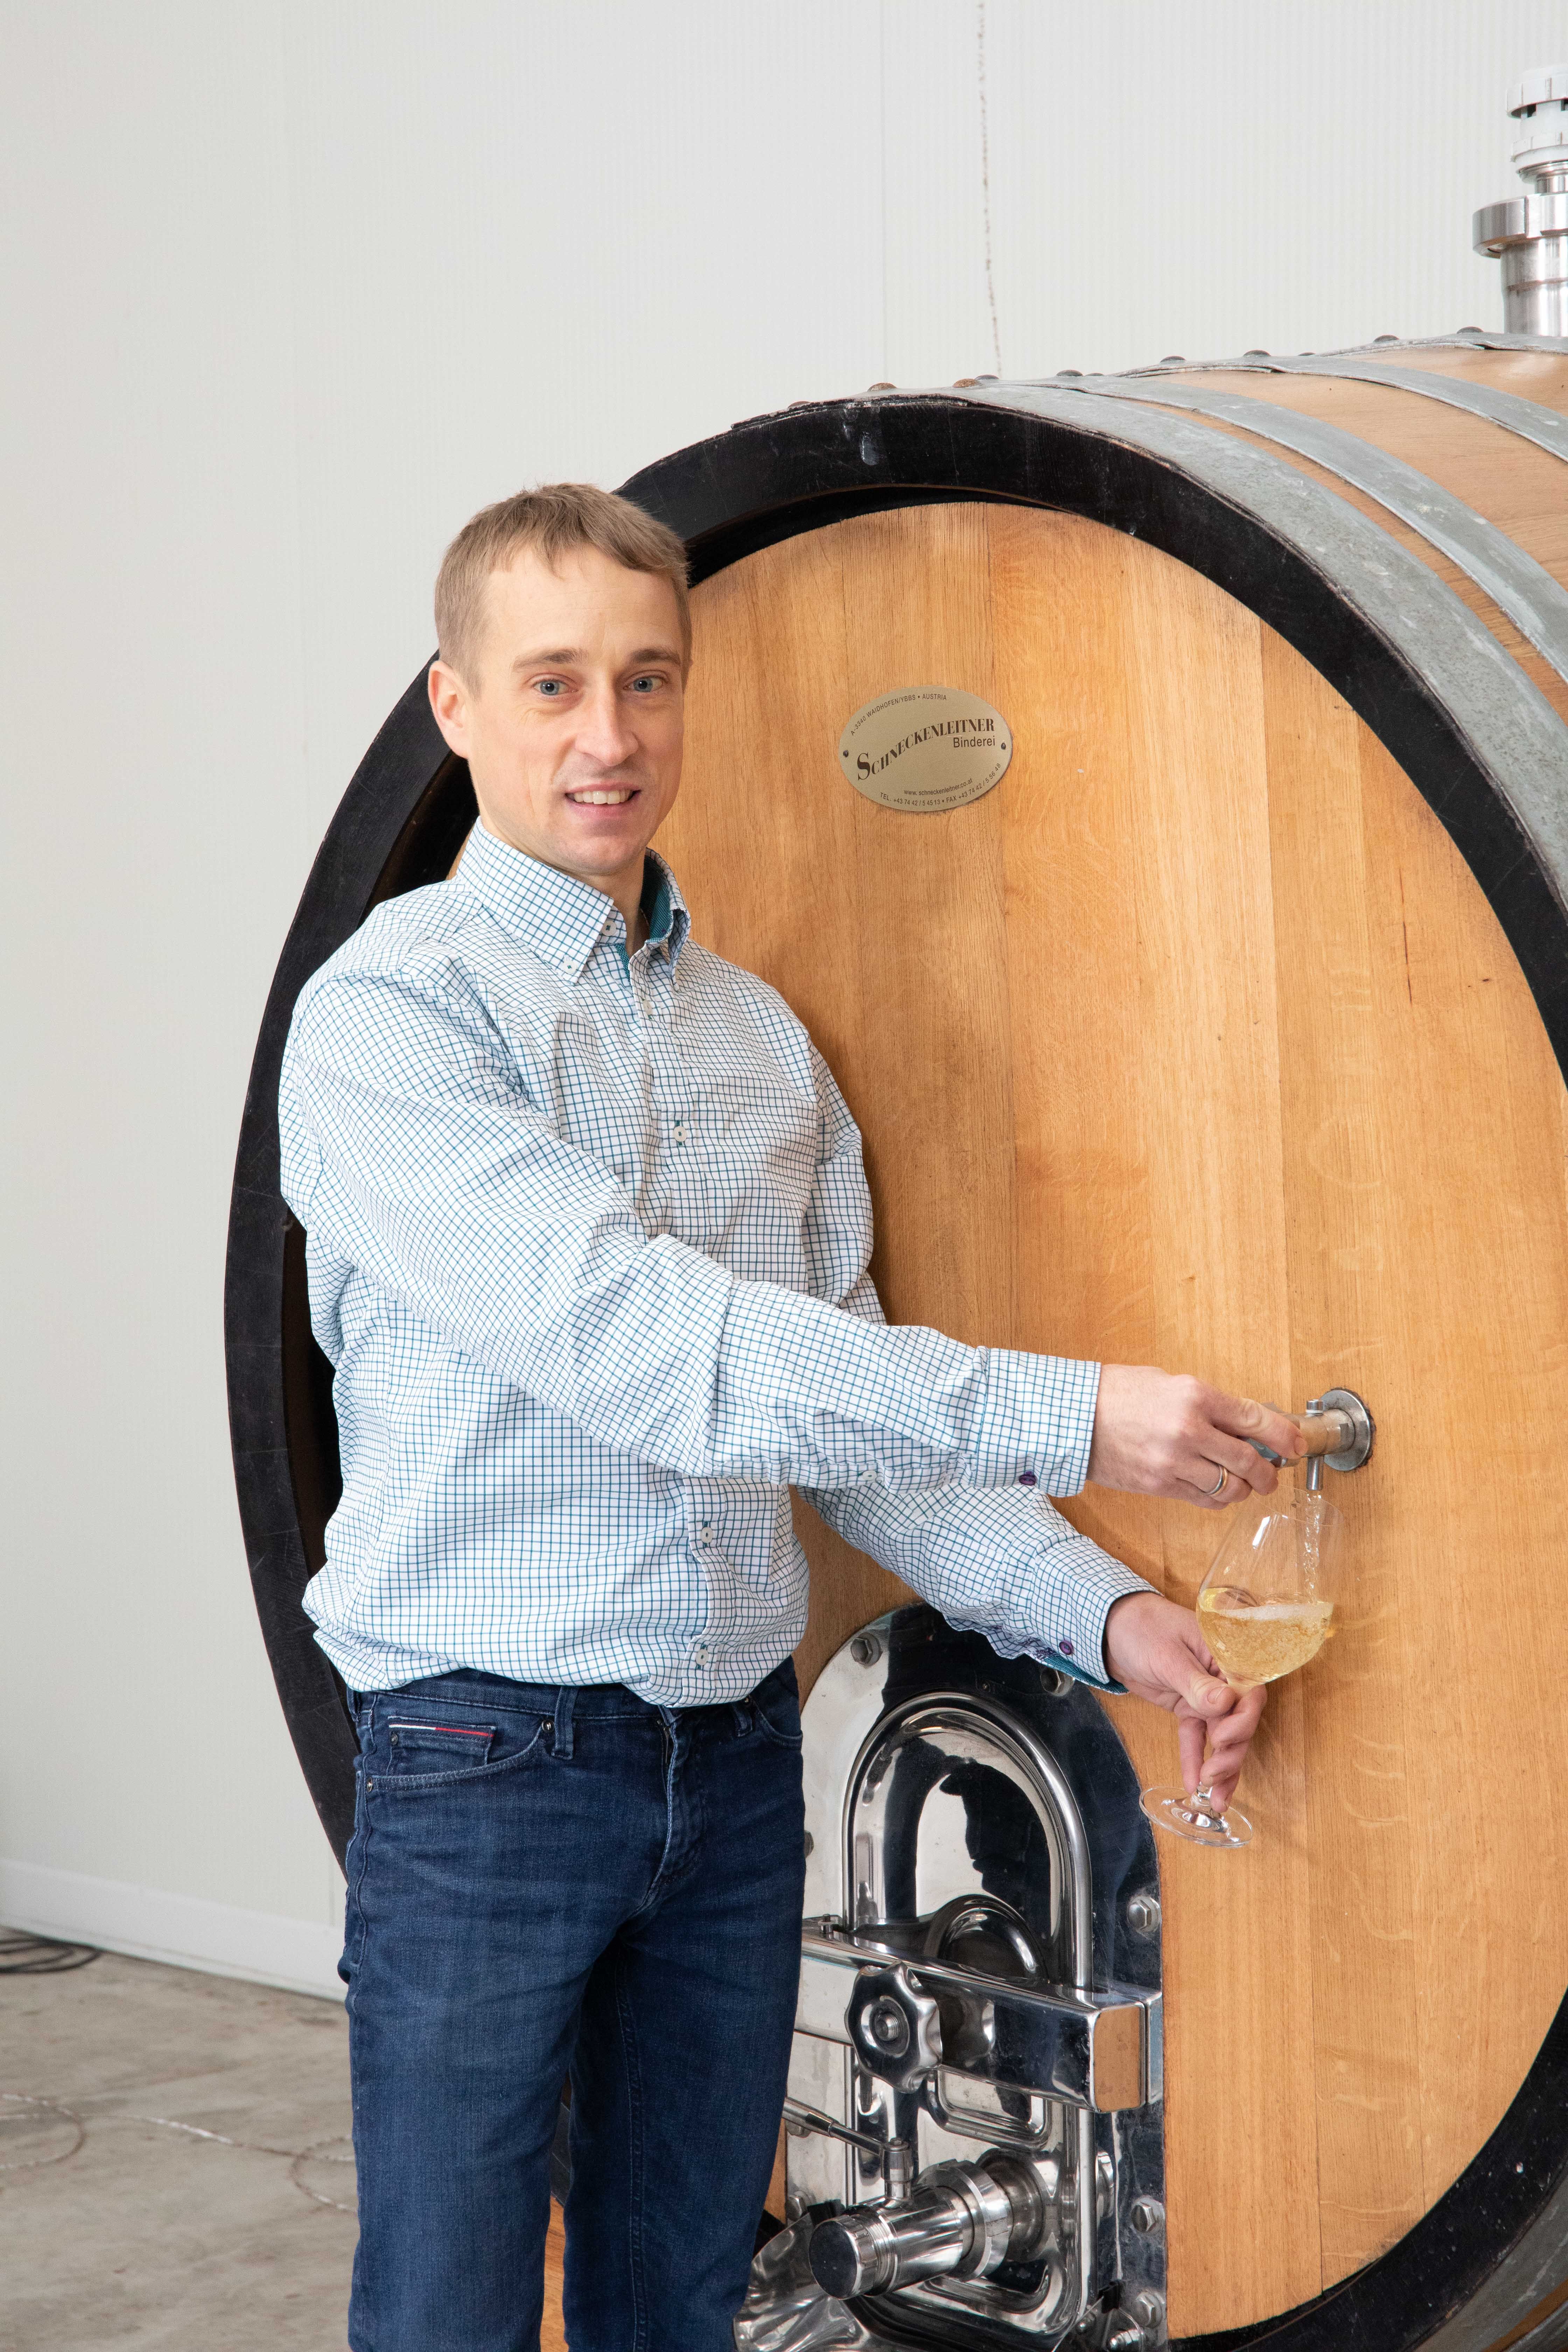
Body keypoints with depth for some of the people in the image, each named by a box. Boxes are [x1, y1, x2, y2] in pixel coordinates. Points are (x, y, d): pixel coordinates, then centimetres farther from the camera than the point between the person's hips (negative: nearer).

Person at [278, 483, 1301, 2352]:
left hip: (737, 1760, 6)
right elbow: (633, 1338, -23)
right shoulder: (392, 1010, -11)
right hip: (489, 1761, -5)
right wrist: (1057, 1415, -24)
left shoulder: (764, 1041, 10)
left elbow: (844, 1408, 10)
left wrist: (1097, 1612, -4)